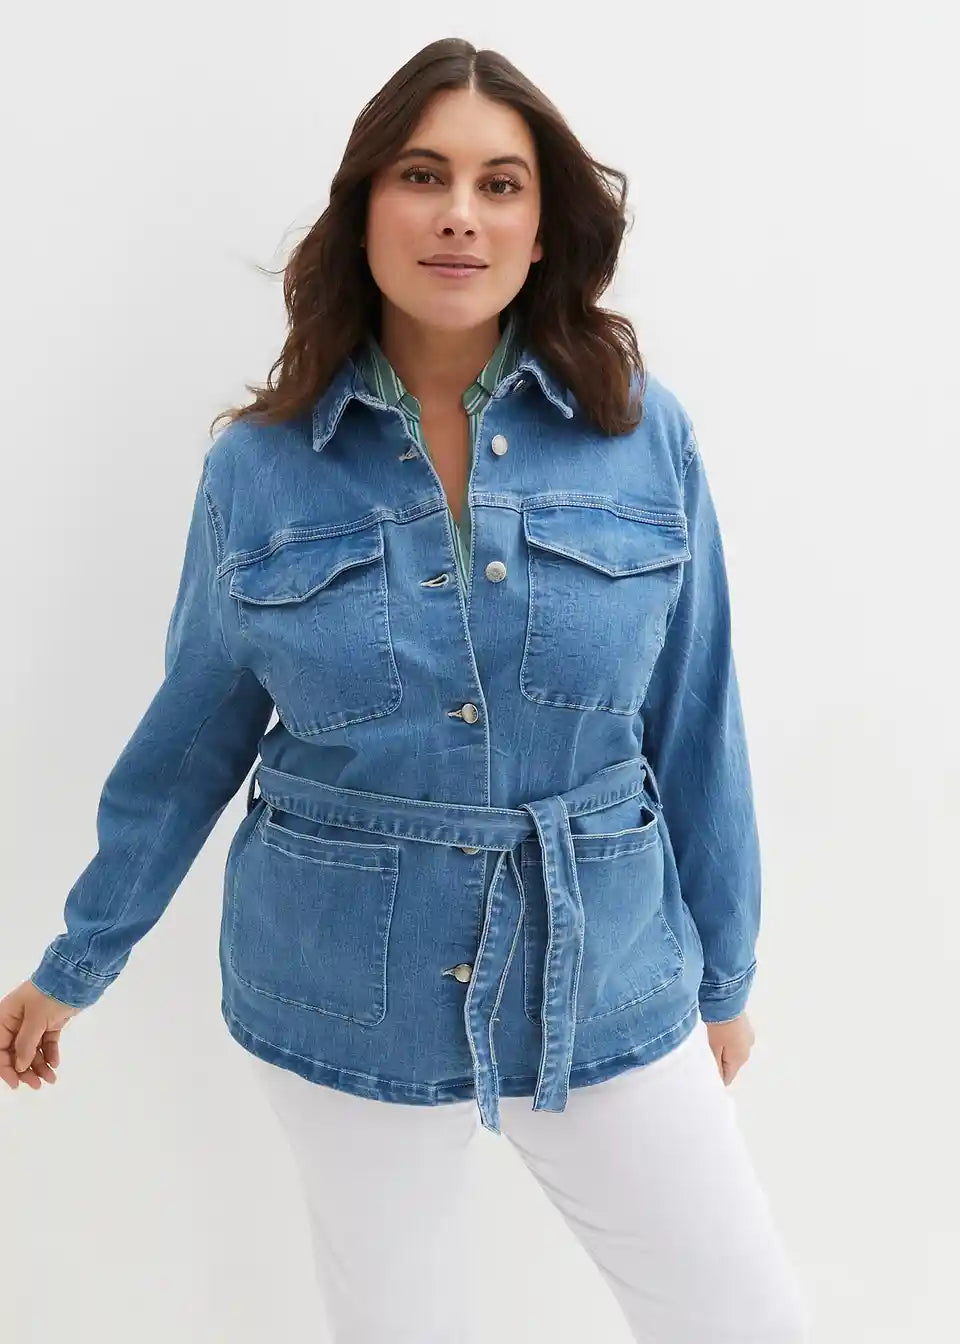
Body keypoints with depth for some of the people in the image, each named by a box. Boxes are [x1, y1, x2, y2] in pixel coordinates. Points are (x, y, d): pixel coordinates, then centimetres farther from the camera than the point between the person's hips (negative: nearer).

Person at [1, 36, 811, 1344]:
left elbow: (693, 725, 1)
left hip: (607, 990, 1)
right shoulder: (259, 466, -6)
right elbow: (192, 734, 4)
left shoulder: (645, 436, -7)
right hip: (347, 1004, 0)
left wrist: (722, 970, 8)